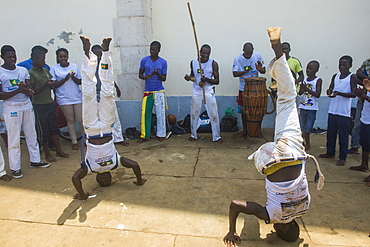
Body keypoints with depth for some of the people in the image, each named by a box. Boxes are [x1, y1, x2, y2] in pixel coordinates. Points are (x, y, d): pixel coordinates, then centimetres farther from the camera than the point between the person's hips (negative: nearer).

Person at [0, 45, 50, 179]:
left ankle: (35, 160, 25)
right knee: (14, 139, 1)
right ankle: (15, 168, 12)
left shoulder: (23, 70, 8)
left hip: (27, 106, 5)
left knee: (32, 135, 11)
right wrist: (17, 91, -22)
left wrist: (25, 88, -16)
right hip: (11, 109, -5)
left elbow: (30, 90, 7)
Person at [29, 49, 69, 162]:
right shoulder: (30, 73, -10)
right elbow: (32, 91, -14)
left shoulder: (45, 70, 9)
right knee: (43, 130, 4)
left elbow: (52, 86, 19)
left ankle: (59, 150, 22)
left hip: (50, 103, 6)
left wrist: (51, 84, 0)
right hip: (39, 105, -6)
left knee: (53, 127, 12)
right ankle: (47, 154, 16)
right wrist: (45, 85, -24)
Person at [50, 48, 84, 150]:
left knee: (81, 119, 0)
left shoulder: (74, 66, 7)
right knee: (70, 120, 6)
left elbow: (80, 82, 7)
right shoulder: (54, 68, 2)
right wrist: (65, 79, -14)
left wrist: (73, 77, -13)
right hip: (64, 98, -1)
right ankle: (74, 142, 16)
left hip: (77, 97, 1)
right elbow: (54, 85, -2)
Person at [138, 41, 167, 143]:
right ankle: (145, 135, 13)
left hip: (159, 91, -1)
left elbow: (164, 78, 2)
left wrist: (157, 74, -19)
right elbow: (140, 74, 7)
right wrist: (145, 77, -16)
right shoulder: (144, 60, 3)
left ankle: (161, 134, 15)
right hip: (147, 91, 1)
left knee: (160, 113, 1)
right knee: (145, 113, 1)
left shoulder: (163, 62, 1)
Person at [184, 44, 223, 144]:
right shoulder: (193, 63, 2)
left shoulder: (213, 64, -6)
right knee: (194, 114, 8)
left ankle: (216, 136, 11)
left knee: (214, 114, -2)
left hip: (209, 91, -2)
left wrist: (206, 79, -23)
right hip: (196, 91, 2)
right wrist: (188, 78, -7)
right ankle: (193, 135, 24)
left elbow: (217, 81, -6)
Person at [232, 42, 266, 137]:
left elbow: (264, 71, 0)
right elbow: (234, 74, -14)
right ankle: (244, 129, 22)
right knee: (244, 110, 6)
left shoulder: (258, 56, -4)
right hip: (243, 88, -1)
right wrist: (245, 71, -31)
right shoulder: (237, 58, -8)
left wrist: (260, 69, -23)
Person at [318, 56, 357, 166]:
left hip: (344, 112, -5)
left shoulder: (352, 77, -4)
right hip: (332, 110, 5)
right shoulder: (335, 76, 11)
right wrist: (329, 92, -16)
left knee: (343, 136, 1)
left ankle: (343, 158, 12)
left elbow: (354, 94, -12)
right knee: (330, 133, 14)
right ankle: (330, 152, 30)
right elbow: (330, 89, 8)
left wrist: (339, 93, -26)